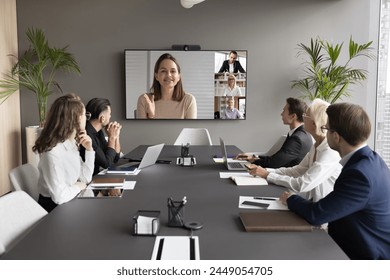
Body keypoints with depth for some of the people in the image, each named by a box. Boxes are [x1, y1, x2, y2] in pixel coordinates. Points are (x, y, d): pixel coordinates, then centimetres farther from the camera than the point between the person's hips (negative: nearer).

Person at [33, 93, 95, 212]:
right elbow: (60, 196, -30)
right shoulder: (53, 151, -27)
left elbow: (85, 178, 4)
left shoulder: (72, 143, 1)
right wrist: (78, 186, -12)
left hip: (69, 203, 8)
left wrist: (89, 149, -6)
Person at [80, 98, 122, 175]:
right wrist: (112, 138, -11)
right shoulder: (86, 135, -21)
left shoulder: (98, 131, 6)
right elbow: (107, 163, -18)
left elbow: (115, 159, 12)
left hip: (98, 175, 8)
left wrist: (116, 136, 0)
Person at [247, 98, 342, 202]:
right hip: (314, 202, 7)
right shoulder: (317, 145, 4)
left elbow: (302, 185, -27)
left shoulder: (330, 152, -24)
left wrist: (267, 175, -21)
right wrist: (265, 170, -6)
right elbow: (297, 170, 6)